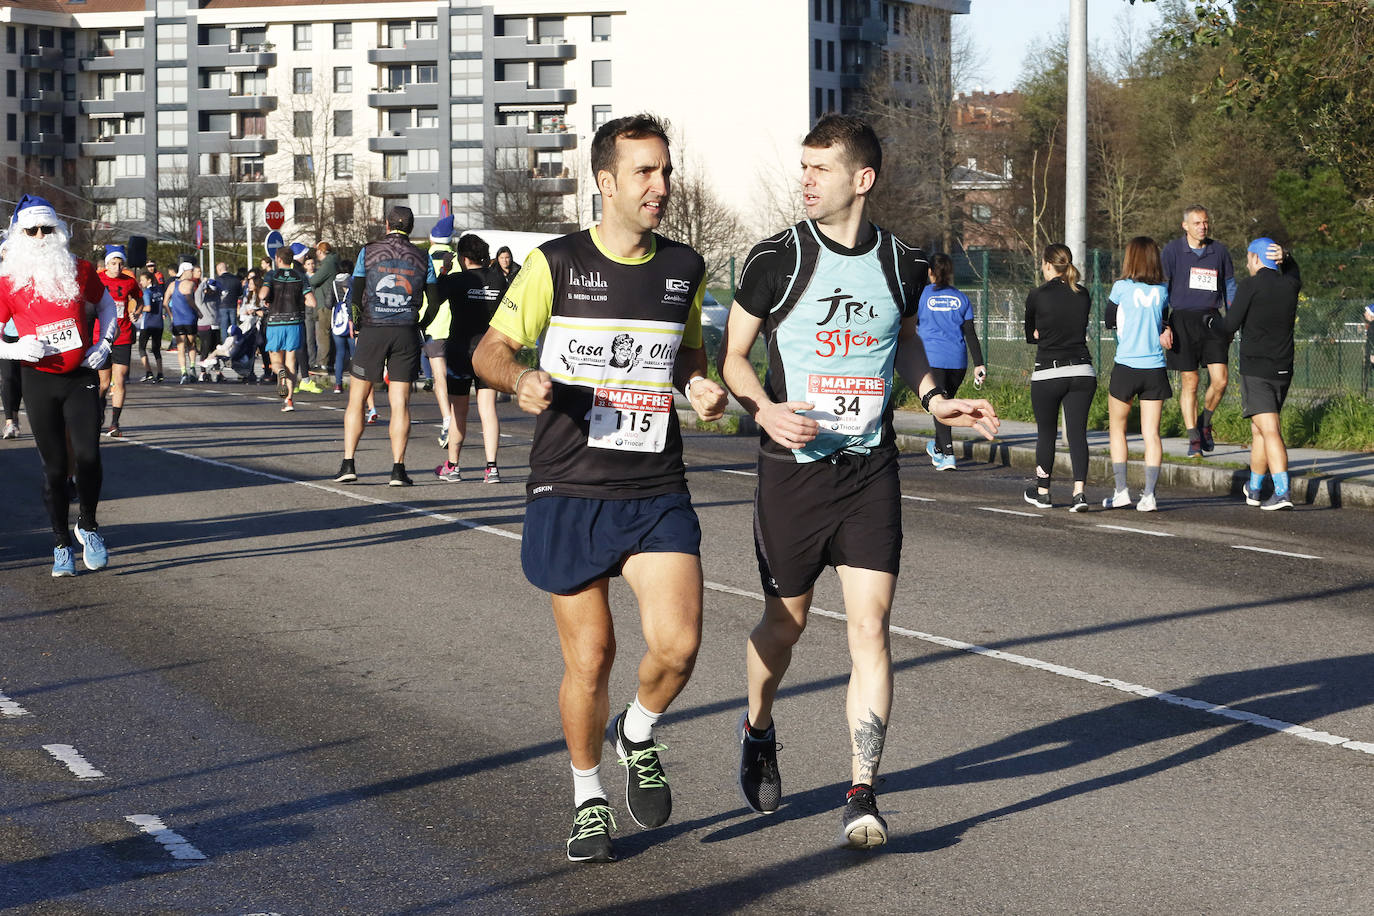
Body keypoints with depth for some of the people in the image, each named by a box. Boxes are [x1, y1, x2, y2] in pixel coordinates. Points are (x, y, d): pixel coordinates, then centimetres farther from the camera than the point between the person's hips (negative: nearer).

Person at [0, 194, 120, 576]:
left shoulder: (79, 271, 2)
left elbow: (106, 306, 18)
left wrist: (104, 345, 3)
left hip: (82, 376, 1)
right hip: (39, 379, -1)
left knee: (88, 455, -11)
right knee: (54, 465, 3)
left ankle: (88, 526, 14)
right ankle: (62, 544, 16)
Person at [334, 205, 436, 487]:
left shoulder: (368, 252, 1)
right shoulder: (421, 258, 5)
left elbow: (355, 295, -2)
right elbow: (434, 300, 5)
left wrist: (356, 322, 14)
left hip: (372, 330, -1)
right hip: (407, 334, 1)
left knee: (357, 398, 8)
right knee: (400, 402, 2)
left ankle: (348, 464, 4)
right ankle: (398, 468, -4)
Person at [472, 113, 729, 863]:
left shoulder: (684, 268, 8)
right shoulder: (555, 263, -3)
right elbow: (490, 349, 3)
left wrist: (702, 387, 0)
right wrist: (520, 378, -19)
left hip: (657, 493, 2)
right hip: (569, 493, -2)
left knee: (677, 641, -15)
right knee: (590, 658, 1)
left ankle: (638, 737, 18)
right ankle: (588, 798, 25)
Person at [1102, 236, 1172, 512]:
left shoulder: (1122, 287, -5)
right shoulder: (1162, 291, 4)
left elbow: (1109, 321, 8)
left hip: (1126, 367, -2)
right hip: (1155, 369, 3)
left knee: (1117, 430, 12)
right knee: (1151, 433, 2)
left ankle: (1121, 492, 9)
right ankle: (1148, 495, -5)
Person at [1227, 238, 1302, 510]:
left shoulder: (1250, 286, -10)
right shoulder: (1291, 285, 7)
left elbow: (1230, 325, -9)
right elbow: (1293, 271, 33)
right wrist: (1284, 256, 12)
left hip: (1256, 370, -6)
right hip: (1283, 368, 6)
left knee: (1270, 430, -14)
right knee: (1259, 429, 20)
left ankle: (1282, 492, -26)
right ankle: (1254, 489, 31)